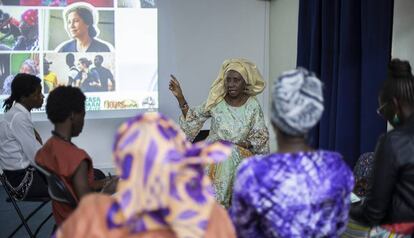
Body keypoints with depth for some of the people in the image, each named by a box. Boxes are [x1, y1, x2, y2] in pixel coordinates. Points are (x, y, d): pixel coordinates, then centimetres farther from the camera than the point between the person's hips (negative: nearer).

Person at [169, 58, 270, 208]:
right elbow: (192, 119, 5)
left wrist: (247, 143, -16)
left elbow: (261, 136, 1)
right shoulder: (216, 101, -3)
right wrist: (180, 97, -6)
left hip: (240, 158, -1)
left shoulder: (253, 105, -4)